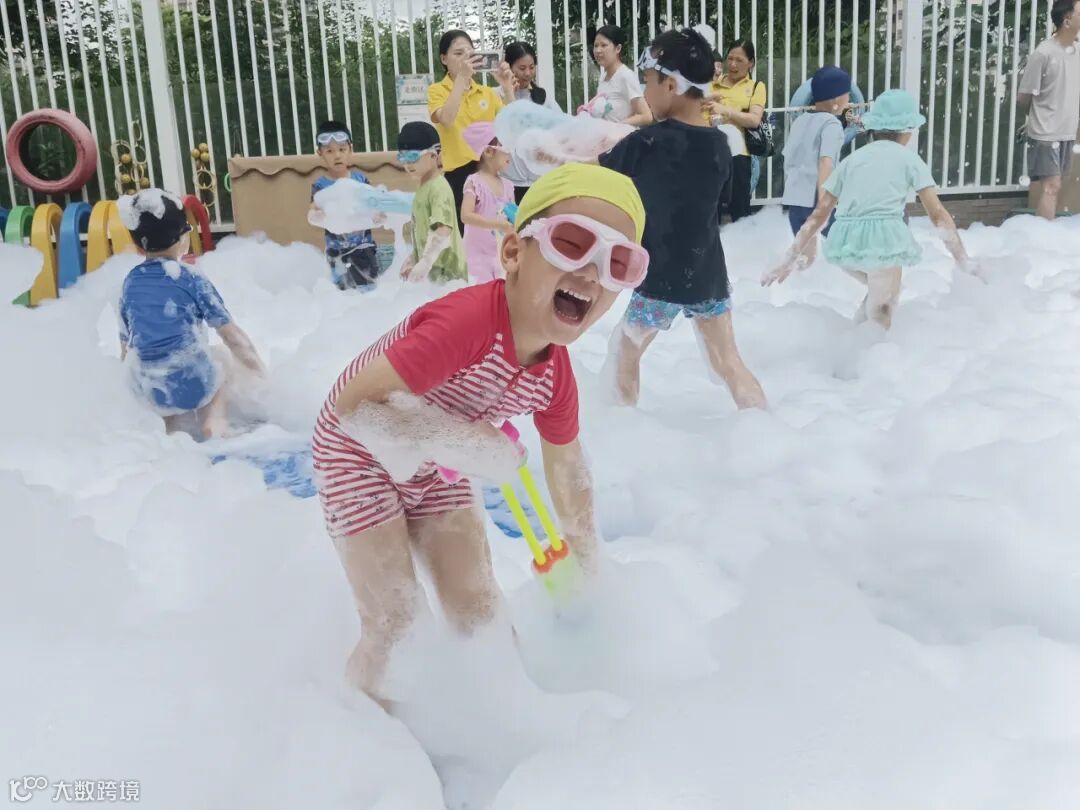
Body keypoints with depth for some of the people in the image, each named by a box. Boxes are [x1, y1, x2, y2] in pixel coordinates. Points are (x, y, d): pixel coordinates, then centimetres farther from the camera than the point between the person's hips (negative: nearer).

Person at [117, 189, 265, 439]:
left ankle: (171, 425, 9)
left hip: (148, 390, 4)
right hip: (193, 382, -4)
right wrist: (260, 370, 10)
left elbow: (126, 344, 16)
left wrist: (135, 379, 31)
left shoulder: (131, 281, 10)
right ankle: (213, 420, 6)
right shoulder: (191, 279, -2)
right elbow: (231, 335, -2)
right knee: (220, 365, 29)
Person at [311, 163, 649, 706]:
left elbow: (568, 470, 3)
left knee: (479, 611, 7)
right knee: (395, 619, -5)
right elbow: (354, 406, -40)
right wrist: (472, 445, -40)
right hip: (360, 454, -6)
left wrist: (584, 558, 12)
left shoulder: (555, 376, -15)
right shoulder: (466, 322, -40)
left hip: (431, 468, 6)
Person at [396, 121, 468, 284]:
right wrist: (413, 258, 19)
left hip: (446, 269, -9)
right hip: (432, 267, 9)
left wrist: (425, 262, -37)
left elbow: (443, 231, -29)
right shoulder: (424, 187, 12)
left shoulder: (438, 188, -16)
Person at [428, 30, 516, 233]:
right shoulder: (437, 91, 1)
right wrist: (461, 77, -25)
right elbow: (446, 120, -21)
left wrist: (507, 88, -9)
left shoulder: (487, 92, 14)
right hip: (458, 174, -4)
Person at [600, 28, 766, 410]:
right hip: (708, 276, 5)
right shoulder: (719, 144, 0)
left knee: (625, 351, 18)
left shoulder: (645, 144, -16)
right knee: (728, 361, 12)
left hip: (661, 280, -4)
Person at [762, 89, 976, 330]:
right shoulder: (908, 158, 13)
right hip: (882, 239, -4)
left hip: (846, 242, 4)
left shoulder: (853, 158, 22)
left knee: (880, 289, 32)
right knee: (880, 314, 13)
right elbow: (938, 214, 6)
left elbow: (819, 215, 19)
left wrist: (790, 259, 21)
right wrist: (964, 260, 9)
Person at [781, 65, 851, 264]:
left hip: (794, 199, 7)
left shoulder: (800, 120, 16)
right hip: (816, 200, -7)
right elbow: (825, 165, -17)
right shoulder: (831, 124, -6)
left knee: (806, 255, 14)